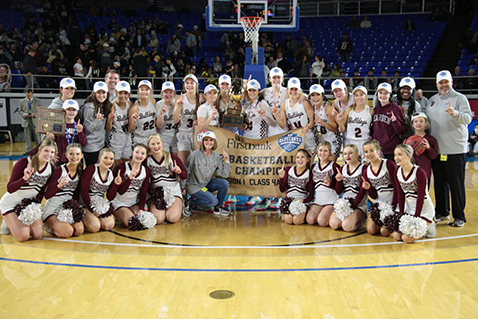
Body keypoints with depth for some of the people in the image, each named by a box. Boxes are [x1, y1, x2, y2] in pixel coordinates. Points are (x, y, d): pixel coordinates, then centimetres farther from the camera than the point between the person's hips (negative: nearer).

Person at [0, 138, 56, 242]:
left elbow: (42, 190, 4)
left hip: (30, 203, 5)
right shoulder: (24, 162, -21)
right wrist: (24, 178, -40)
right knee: (23, 236, -19)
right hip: (11, 204, -5)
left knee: (38, 235, -11)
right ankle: (8, 222, 13)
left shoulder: (51, 168, -5)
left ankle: (19, 223, 18)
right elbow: (9, 188, -23)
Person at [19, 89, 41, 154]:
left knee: (37, 136, -2)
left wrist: (34, 115, -13)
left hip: (35, 121, -2)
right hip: (26, 122, 2)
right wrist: (24, 114, -11)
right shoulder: (22, 101, 9)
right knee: (27, 137, 6)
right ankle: (29, 150, 13)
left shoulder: (38, 101, 4)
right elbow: (19, 111, 9)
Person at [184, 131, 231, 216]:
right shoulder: (195, 155, -14)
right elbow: (186, 171, -7)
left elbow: (224, 175, -6)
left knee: (225, 183, -17)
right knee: (213, 201, -23)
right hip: (194, 186, -5)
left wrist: (226, 161, -13)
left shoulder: (217, 157, -1)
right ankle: (191, 203, 1)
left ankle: (218, 208, 2)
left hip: (207, 183, 5)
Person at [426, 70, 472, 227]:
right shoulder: (432, 100, 14)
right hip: (436, 149, 5)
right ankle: (442, 212, 24)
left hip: (455, 149, -5)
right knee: (440, 182, 13)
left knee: (456, 183, -2)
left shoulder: (460, 98, -2)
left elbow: (468, 118, -15)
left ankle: (459, 217, 6)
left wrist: (455, 113, -34)